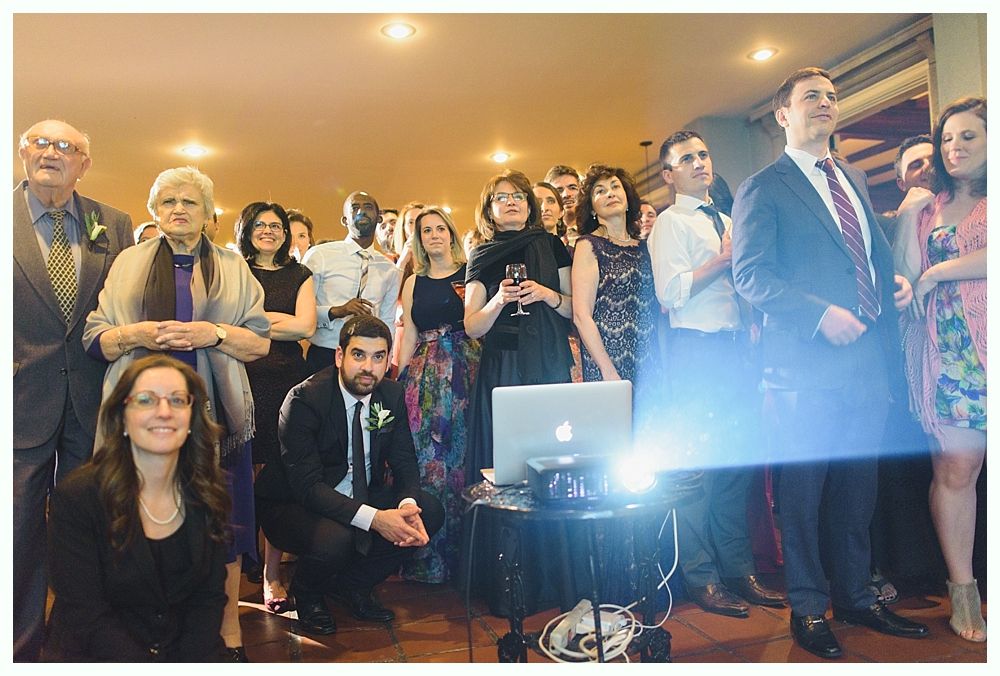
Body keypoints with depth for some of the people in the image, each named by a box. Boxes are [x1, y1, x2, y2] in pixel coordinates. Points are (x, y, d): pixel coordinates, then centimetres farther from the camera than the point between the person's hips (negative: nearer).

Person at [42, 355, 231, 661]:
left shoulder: (209, 493, -1)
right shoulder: (75, 497, -12)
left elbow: (210, 595, 1)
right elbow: (86, 617, -14)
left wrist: (194, 662, -15)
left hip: (185, 650, 3)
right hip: (93, 655, -2)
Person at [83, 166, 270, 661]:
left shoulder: (232, 267, 12)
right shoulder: (129, 263, 14)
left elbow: (260, 343, 6)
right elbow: (94, 339, 9)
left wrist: (215, 334, -12)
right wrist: (137, 334, -10)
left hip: (215, 413, 0)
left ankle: (229, 633, 14)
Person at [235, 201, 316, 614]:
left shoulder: (299, 275, 15)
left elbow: (306, 327, 1)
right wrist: (278, 319, -4)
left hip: (286, 383, 1)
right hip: (241, 382, -1)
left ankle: (272, 574, 8)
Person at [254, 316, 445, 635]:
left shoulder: (392, 394, -5)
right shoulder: (304, 400, -23)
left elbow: (404, 461, -1)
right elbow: (307, 486, -28)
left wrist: (408, 505, -24)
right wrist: (374, 518, -38)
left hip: (362, 497, 6)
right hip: (295, 506, -6)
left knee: (430, 511, -14)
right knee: (335, 538, -36)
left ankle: (352, 584, 6)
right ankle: (305, 592, 2)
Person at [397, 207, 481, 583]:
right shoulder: (413, 282, 15)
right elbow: (408, 337, 13)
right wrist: (400, 380, 7)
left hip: (466, 372, -2)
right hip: (424, 376, 3)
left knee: (460, 455, 1)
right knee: (425, 457, 1)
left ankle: (457, 550, 14)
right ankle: (426, 556, 13)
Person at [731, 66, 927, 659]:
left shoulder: (854, 180, 19)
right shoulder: (764, 188, -3)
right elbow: (750, 274, -12)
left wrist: (897, 280, 6)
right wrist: (821, 313, -21)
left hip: (869, 358, 7)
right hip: (808, 364, -6)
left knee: (857, 487, 15)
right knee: (803, 489, 4)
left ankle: (855, 596, 31)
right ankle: (809, 607, 20)